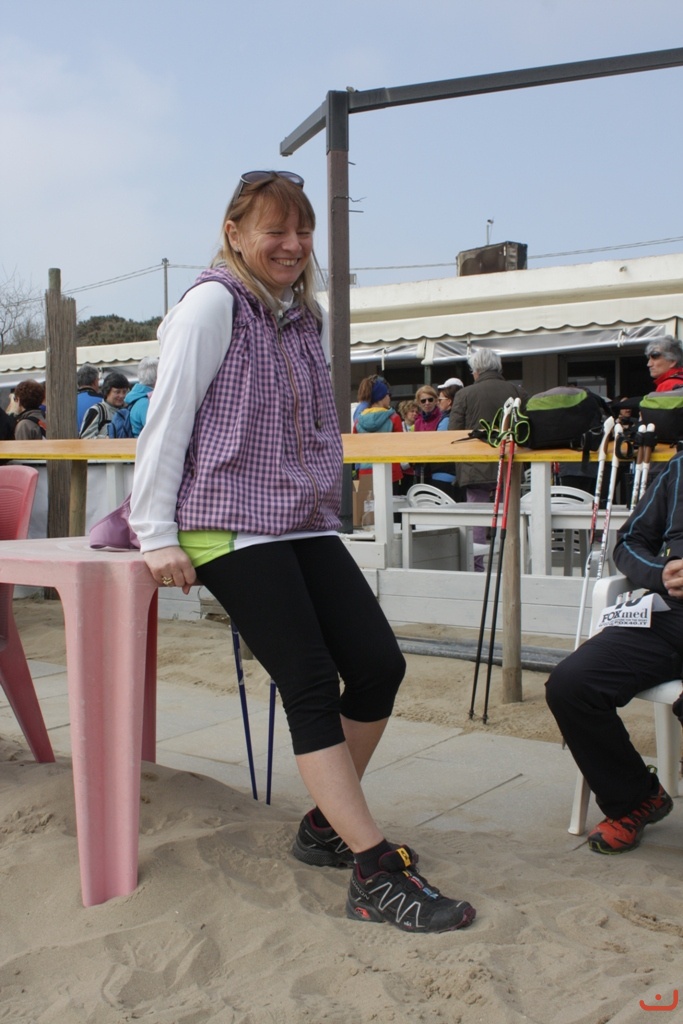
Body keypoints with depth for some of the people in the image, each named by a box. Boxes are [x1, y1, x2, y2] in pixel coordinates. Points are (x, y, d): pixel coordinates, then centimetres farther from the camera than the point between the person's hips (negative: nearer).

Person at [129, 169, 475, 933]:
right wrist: (157, 534, -12)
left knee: (378, 666, -4)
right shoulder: (213, 303, -5)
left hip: (305, 524, 7)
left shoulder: (301, 314, 18)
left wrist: (323, 499, 16)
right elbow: (167, 417, -9)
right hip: (232, 526, -7)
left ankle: (327, 824, 16)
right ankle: (376, 874, -9)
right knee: (312, 688, -13)